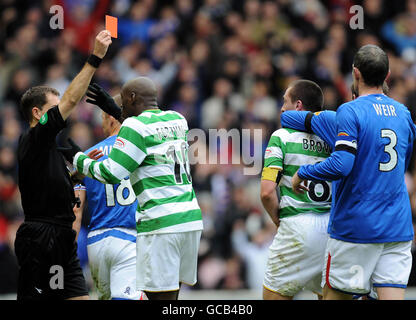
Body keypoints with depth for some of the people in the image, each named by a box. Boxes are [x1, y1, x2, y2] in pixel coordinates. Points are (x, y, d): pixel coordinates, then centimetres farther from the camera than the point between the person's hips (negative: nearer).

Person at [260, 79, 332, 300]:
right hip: (334, 228, 5)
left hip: (298, 226, -5)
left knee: (274, 296, 7)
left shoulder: (281, 137, -3)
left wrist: (278, 221, 5)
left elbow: (267, 192, -11)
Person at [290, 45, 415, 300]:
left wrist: (303, 173, -6)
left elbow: (341, 165, -22)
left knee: (334, 295, 6)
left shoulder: (350, 112, -11)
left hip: (356, 226, -5)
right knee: (392, 295, -1)